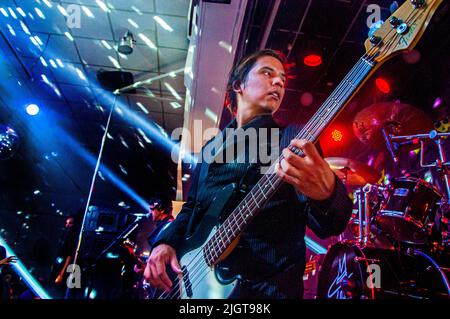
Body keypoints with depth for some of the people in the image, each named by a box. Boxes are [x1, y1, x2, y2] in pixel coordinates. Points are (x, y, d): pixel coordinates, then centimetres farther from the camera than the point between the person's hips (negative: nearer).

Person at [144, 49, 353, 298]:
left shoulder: (294, 139, -3)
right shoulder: (212, 146, 12)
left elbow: (328, 225, -11)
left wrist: (327, 193, -33)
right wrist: (166, 242, 1)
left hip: (266, 285, -4)